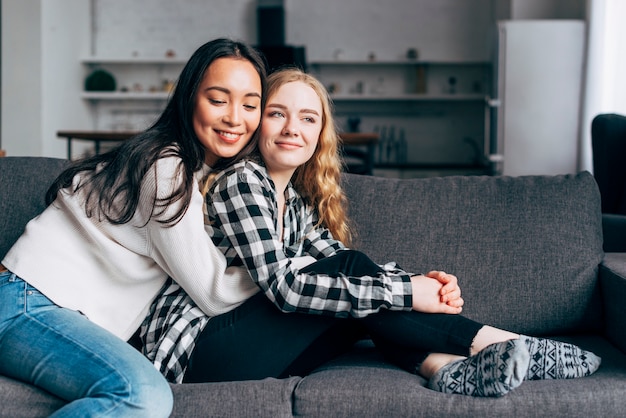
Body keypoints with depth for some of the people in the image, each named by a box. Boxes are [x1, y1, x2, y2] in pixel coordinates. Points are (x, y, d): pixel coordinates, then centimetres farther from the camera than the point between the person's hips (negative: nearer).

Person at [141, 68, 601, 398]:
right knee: (352, 272, -16)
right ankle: (490, 342, -12)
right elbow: (284, 286, -23)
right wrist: (406, 293, -23)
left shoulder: (296, 197, 14)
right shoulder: (240, 181, -13)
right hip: (196, 350, -8)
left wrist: (422, 281, -14)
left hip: (249, 346, 8)